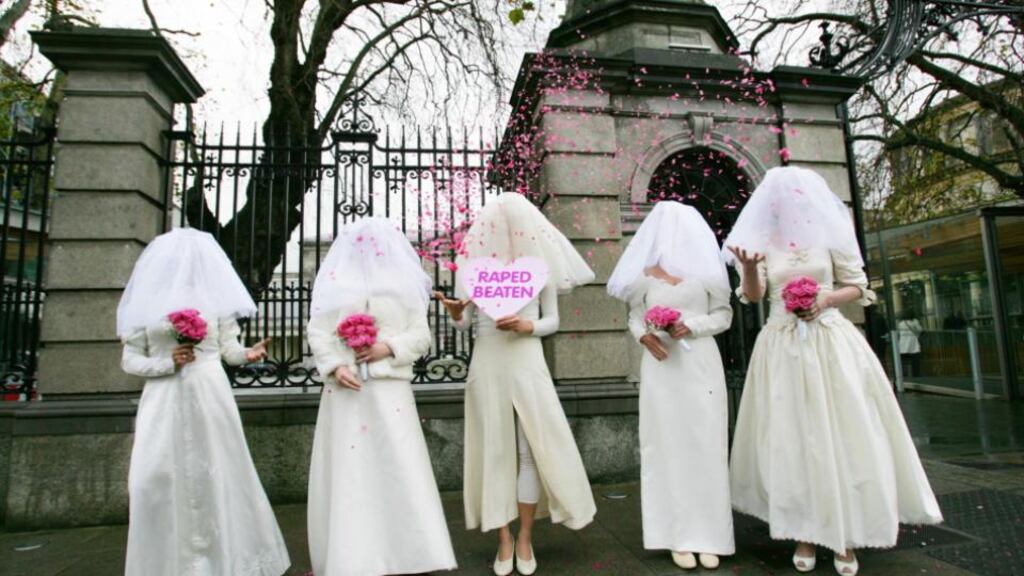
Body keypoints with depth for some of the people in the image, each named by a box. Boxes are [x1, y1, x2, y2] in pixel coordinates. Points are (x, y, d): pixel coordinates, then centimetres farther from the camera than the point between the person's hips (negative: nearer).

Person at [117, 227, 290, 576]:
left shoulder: (214, 298, 3)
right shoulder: (147, 300, 4)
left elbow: (229, 348, 2)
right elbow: (129, 358, 6)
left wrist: (248, 354, -19)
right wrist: (168, 362, -12)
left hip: (208, 397, -1)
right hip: (164, 402, 1)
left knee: (215, 475, 5)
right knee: (154, 478, -3)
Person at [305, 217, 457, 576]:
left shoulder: (404, 285, 9)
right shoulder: (335, 283, 8)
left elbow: (421, 336, 5)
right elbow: (317, 333, 4)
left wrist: (389, 347, -11)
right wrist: (334, 367, -11)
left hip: (390, 388, 0)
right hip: (345, 389, 1)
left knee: (399, 466, -1)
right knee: (348, 468, 4)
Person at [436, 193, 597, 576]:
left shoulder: (540, 263, 2)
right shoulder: (476, 262, 2)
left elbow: (553, 320, 6)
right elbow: (466, 323, 5)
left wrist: (529, 325, -13)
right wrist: (455, 314, -17)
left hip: (527, 362, 0)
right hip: (487, 364, 0)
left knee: (534, 448, 1)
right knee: (495, 449, 6)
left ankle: (525, 539, 19)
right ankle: (504, 540, 20)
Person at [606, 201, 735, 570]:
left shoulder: (706, 267, 3)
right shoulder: (645, 273, 7)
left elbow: (724, 314, 3)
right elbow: (634, 317, 9)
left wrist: (691, 325, -13)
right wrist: (643, 335, -12)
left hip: (700, 366, -1)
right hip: (662, 368, 1)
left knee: (704, 446, 1)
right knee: (668, 447, 2)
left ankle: (708, 536, 12)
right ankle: (680, 536, 11)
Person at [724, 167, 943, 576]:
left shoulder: (829, 236, 5)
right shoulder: (763, 242, 4)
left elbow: (857, 286, 8)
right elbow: (753, 295, -5)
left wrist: (826, 298, -12)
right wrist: (748, 267, -25)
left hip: (831, 342, 0)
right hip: (783, 348, 0)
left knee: (843, 433, 1)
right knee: (792, 438, 2)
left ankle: (847, 536, 14)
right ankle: (805, 534, 13)